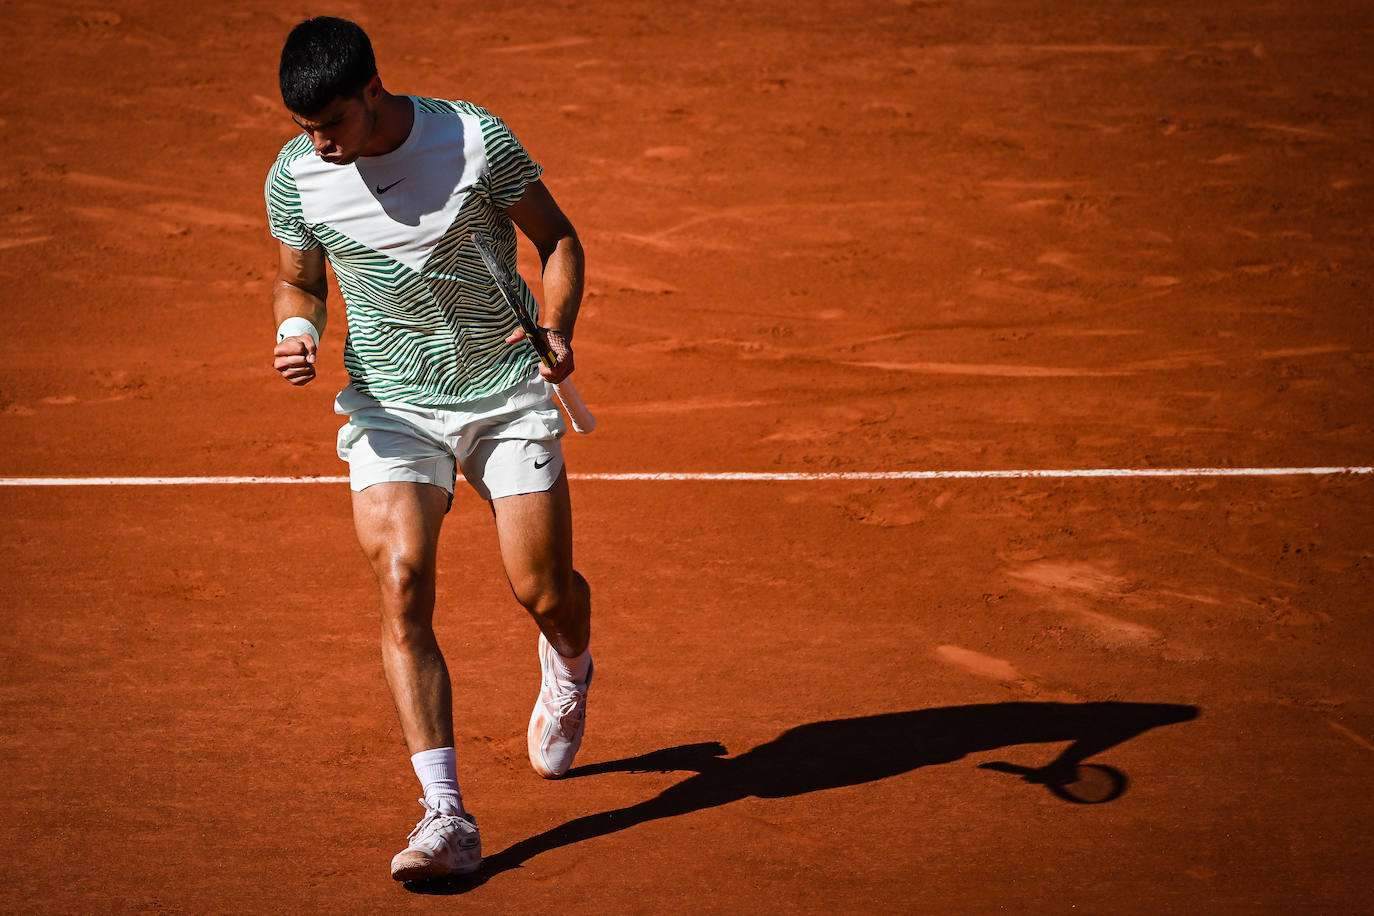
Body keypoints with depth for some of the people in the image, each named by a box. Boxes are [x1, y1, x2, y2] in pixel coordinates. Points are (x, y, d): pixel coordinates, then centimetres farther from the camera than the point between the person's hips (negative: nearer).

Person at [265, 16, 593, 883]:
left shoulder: (477, 139, -14)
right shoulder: (294, 178, -7)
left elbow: (558, 237, -1)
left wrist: (556, 328, -18)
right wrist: (298, 331, -11)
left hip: (507, 395, -1)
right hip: (392, 409, 1)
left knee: (545, 592, -1)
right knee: (401, 582, -20)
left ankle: (570, 672, 41)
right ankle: (447, 816, -19)